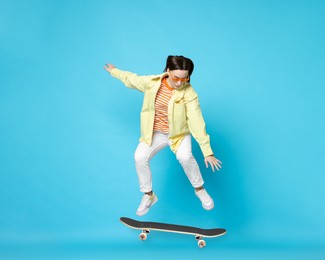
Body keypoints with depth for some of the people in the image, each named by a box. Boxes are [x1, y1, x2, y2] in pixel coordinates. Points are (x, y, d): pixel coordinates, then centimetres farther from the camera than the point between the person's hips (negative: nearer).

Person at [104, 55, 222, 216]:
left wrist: (207, 152, -32)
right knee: (140, 157, -15)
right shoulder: (152, 82, -13)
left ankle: (199, 189, -2)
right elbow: (131, 79, 8)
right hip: (155, 133, 3)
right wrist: (114, 71, 23)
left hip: (179, 133, -3)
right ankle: (148, 195, 8)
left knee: (185, 156, -30)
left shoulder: (189, 93, -23)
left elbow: (197, 122, -28)